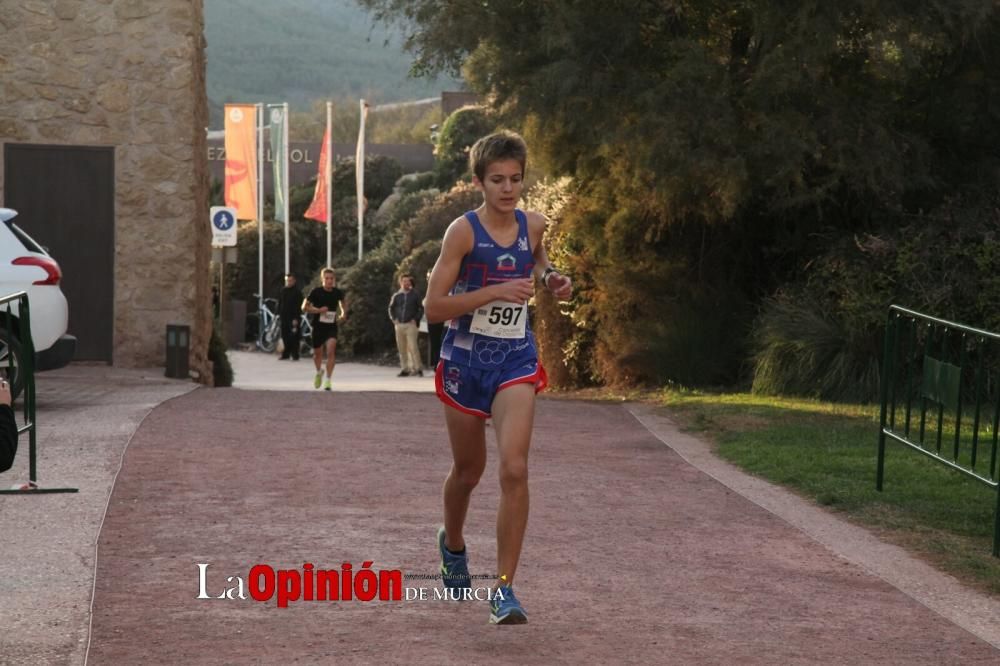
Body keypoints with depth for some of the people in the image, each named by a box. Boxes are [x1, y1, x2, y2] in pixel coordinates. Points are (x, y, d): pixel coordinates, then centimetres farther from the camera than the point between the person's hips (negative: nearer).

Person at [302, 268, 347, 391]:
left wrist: (344, 312, 5)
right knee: (317, 353, 13)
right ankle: (319, 372, 45)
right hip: (318, 326, 0)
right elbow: (304, 307, -5)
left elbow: (343, 300, 22)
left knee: (331, 350, -20)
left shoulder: (337, 293, -3)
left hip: (331, 327, 0)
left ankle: (328, 380, -17)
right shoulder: (316, 292, -10)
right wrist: (318, 310, -20)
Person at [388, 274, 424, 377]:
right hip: (399, 325, 4)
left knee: (412, 347, -14)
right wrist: (394, 319, 6)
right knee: (401, 348, 6)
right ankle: (405, 369, 12)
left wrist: (416, 319, -7)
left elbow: (421, 309, 4)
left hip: (411, 324, -4)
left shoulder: (415, 294, 3)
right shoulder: (397, 296, 10)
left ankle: (418, 368, -11)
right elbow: (391, 308, 20)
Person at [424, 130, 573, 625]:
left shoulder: (533, 225, 2)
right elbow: (434, 308, -14)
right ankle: (453, 544, 48)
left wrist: (550, 278, 7)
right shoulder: (464, 231, -11)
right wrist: (494, 291, -23)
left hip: (516, 361, 2)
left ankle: (504, 589, -12)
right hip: (465, 360, -2)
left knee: (514, 469, -16)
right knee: (468, 470, 16)